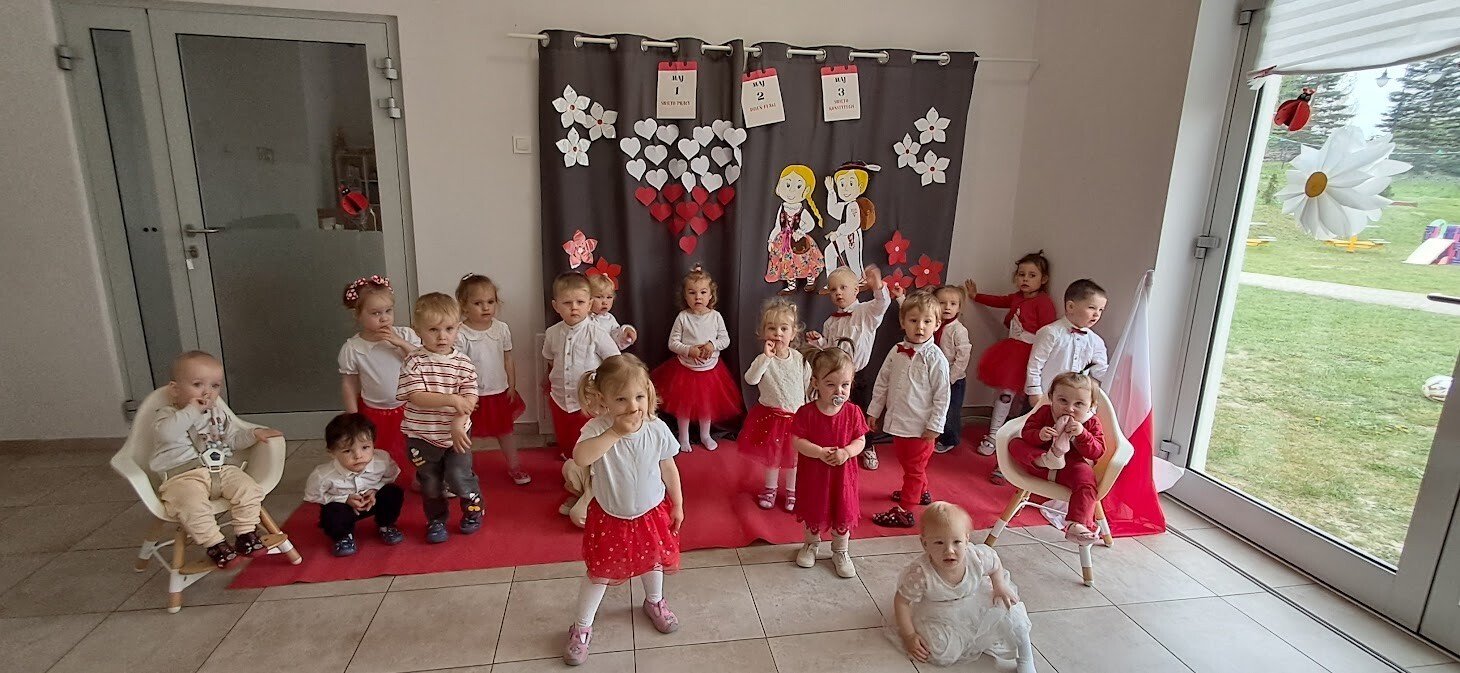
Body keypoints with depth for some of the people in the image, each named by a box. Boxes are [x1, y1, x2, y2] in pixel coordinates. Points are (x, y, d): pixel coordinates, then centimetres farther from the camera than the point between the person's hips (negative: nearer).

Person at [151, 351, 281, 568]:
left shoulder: (218, 415, 20)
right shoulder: (168, 414, 3)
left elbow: (233, 438, 27)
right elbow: (167, 432, -21)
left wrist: (253, 434, 10)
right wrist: (191, 410, -21)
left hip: (223, 469, 5)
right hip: (184, 476, -4)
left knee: (249, 488, -19)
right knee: (191, 503, -34)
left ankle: (246, 534, -8)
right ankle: (214, 543, -20)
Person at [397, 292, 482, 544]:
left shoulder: (464, 363, -7)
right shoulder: (413, 363, -12)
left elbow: (470, 399, -11)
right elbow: (416, 397, -22)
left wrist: (458, 422, -25)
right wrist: (451, 400, -29)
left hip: (457, 434, 0)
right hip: (422, 436, 0)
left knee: (460, 477, -2)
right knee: (430, 483, 14)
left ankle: (473, 510, 26)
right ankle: (436, 520, 36)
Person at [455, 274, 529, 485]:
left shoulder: (502, 329, -4)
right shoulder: (460, 335, -18)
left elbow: (508, 360, 4)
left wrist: (511, 386, 3)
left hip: (500, 392, 4)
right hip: (473, 396, -4)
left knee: (506, 430, 19)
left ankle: (514, 466, 36)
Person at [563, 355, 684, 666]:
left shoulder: (657, 429, -18)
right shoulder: (597, 429, -26)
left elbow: (669, 469, -4)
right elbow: (580, 457, -47)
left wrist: (677, 505, 3)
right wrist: (615, 432, -47)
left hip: (651, 512, 3)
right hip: (610, 517, -2)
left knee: (653, 561, 24)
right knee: (599, 574, 10)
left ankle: (655, 602, 55)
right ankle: (581, 628, 34)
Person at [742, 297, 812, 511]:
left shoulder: (800, 358, -9)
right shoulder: (764, 359, -16)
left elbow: (809, 386, 2)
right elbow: (750, 379, -32)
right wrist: (766, 356, -38)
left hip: (796, 417, 1)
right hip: (770, 415, -1)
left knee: (792, 457, 17)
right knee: (771, 455, 16)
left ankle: (791, 491, 38)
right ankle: (770, 489, 39)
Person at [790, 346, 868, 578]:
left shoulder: (853, 412, -12)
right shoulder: (806, 412, -18)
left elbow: (860, 440, -6)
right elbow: (797, 441, -16)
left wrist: (846, 452, -25)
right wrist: (819, 452, -29)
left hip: (843, 473, 1)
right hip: (813, 473, -1)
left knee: (843, 513, 16)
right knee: (813, 511, 19)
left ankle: (841, 552, 39)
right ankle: (811, 544, 47)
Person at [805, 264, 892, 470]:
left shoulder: (866, 312, -10)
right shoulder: (831, 322, 4)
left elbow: (882, 304, -31)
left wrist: (877, 286, -50)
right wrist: (817, 340, -8)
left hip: (861, 375, -3)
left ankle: (867, 448, 32)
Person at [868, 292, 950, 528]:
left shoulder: (935, 358, -16)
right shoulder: (897, 352, 0)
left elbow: (942, 395, -13)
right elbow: (882, 383, 8)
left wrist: (934, 426, -13)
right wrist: (874, 411, 9)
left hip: (920, 427, -6)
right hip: (898, 421, 6)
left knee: (914, 467, 8)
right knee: (906, 462, 24)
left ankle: (904, 511, 17)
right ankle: (920, 492, 47)